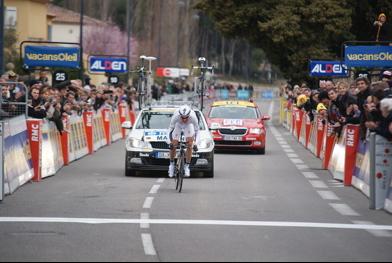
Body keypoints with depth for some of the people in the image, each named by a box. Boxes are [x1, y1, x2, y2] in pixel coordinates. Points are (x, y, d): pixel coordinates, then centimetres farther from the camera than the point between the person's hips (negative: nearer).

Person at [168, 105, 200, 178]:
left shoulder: (193, 117, -39)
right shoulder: (175, 116, -40)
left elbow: (196, 130, -24)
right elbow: (170, 129, -25)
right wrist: (171, 141, -34)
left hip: (189, 125, 0)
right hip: (178, 125, 0)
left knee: (190, 145, -16)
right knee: (173, 145, -9)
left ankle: (187, 166, -4)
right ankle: (172, 163, 16)